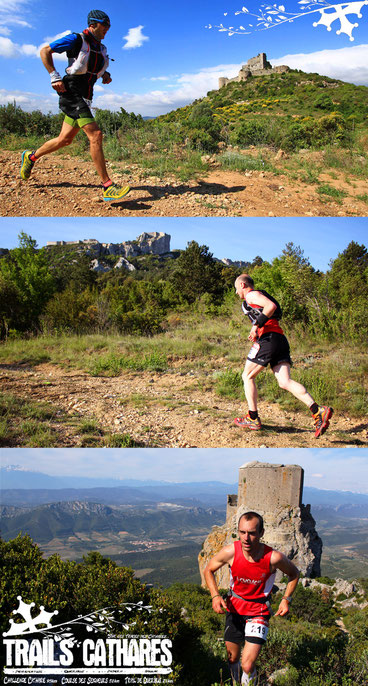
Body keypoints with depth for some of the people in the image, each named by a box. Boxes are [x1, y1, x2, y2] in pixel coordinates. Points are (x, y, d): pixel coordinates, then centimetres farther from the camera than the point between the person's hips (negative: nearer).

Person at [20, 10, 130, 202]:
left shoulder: (101, 48, 14)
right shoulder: (76, 40, -8)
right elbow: (45, 51, -5)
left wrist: (106, 75, 8)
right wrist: (54, 76, -14)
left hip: (85, 98, 9)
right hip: (72, 93, -9)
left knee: (65, 139, 14)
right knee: (95, 135, -20)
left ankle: (31, 157, 38)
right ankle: (108, 187, -22)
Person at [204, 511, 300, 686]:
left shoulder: (274, 558, -25)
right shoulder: (230, 552, -22)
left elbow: (294, 574, -2)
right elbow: (209, 570, -2)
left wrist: (286, 599, -10)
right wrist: (215, 596, -15)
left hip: (259, 611, -2)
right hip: (234, 608, 2)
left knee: (247, 665, -12)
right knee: (232, 659, 17)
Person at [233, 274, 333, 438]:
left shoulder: (251, 295, 3)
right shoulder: (258, 298, 32)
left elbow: (271, 306, -15)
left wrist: (257, 325, -15)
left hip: (267, 338, -8)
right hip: (280, 340, 8)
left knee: (247, 376, 6)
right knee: (285, 382, -5)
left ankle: (253, 419, 8)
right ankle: (318, 411, -22)